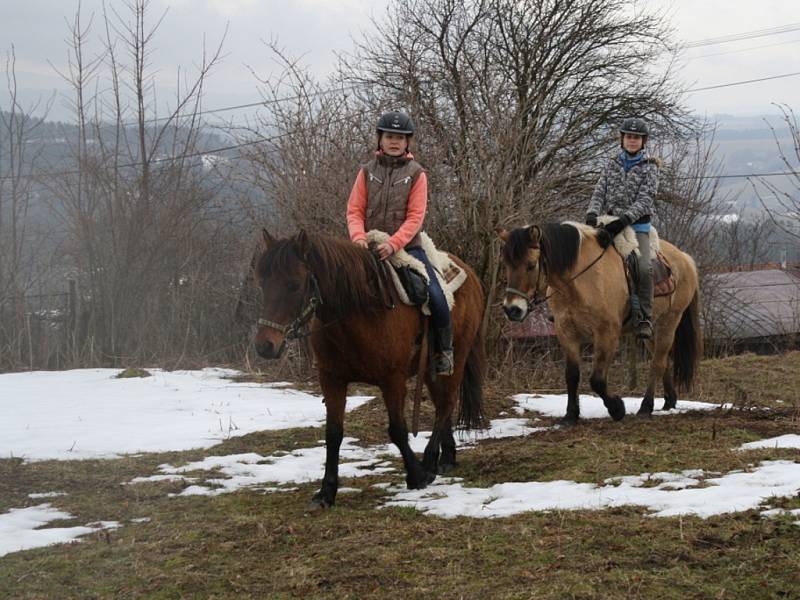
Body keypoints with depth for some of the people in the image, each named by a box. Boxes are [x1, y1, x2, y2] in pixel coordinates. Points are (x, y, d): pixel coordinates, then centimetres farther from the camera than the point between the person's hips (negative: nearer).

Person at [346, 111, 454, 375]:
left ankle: (443, 350, 3)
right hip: (370, 247, 2)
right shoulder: (368, 172, 8)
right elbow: (354, 210, 4)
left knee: (435, 297, -17)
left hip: (406, 246, -2)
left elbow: (415, 217, -6)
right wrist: (359, 236, -17)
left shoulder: (416, 174, 2)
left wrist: (393, 244, -21)